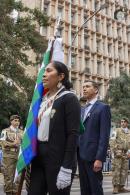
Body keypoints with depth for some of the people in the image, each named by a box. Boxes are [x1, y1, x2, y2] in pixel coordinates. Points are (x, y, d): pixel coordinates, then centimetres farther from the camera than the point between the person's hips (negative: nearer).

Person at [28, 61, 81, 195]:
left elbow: (73, 134, -14)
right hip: (39, 156, 6)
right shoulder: (44, 99, 13)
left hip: (59, 159, -6)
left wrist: (66, 168, -19)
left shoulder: (69, 98, -7)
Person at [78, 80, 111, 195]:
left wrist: (99, 158, -19)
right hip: (81, 155, 6)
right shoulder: (82, 110, 17)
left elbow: (104, 135, -13)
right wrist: (77, 153, 9)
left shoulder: (103, 108, -4)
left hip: (93, 155, -6)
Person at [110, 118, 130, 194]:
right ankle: (115, 187, -4)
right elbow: (112, 142, -7)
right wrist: (116, 152, -13)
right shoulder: (116, 131, -1)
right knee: (116, 170, -8)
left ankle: (121, 187, 13)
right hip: (118, 153, -5)